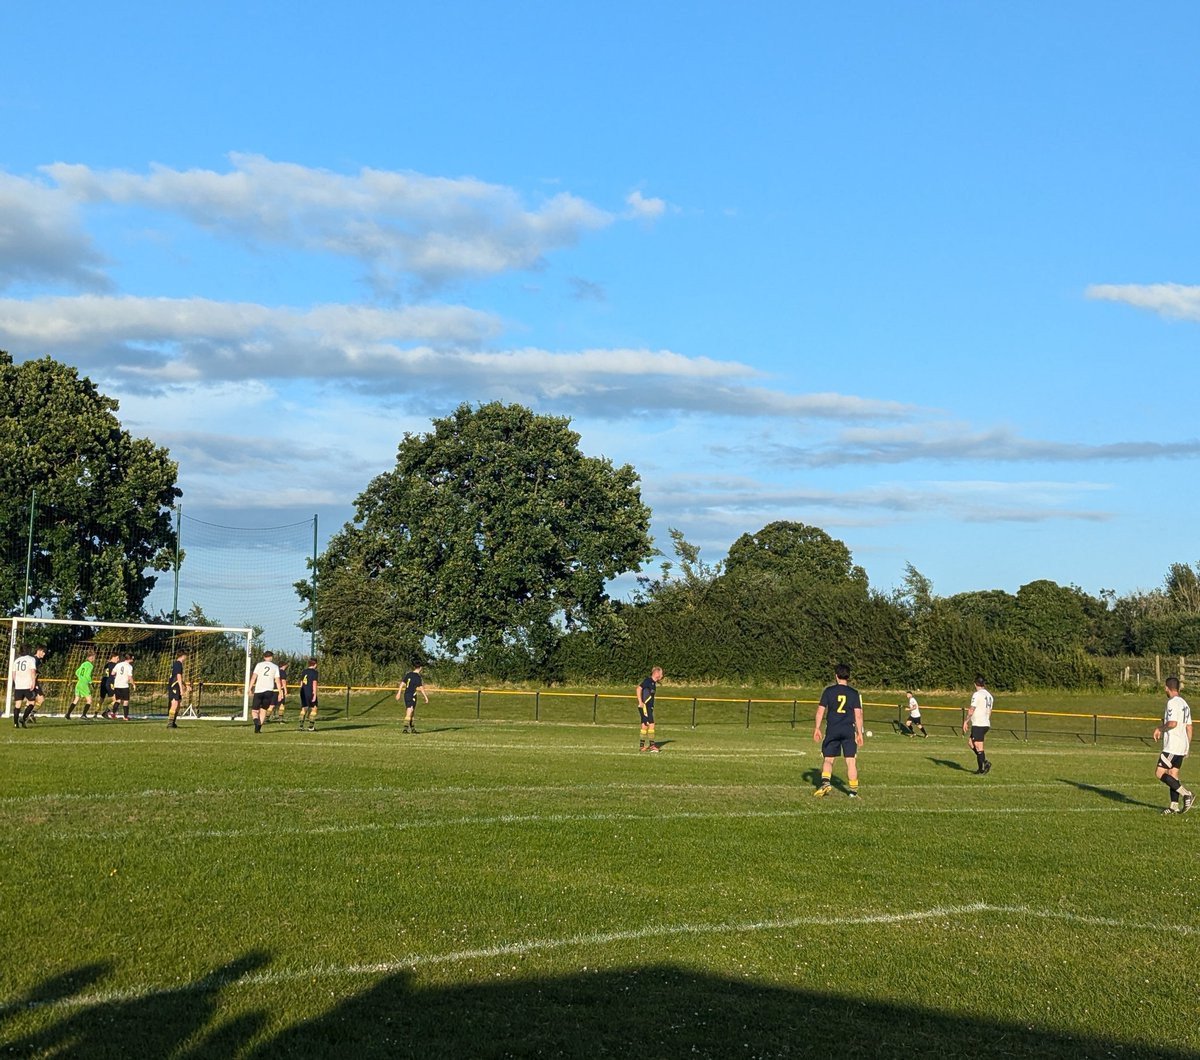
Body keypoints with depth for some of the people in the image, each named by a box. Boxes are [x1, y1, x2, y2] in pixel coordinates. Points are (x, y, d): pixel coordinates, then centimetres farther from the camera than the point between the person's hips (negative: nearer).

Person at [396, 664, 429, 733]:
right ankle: (405, 728, -15)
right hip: (412, 695, -7)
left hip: (406, 694, 7)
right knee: (409, 712, -8)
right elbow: (421, 688, -14)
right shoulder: (418, 676, -11)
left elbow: (402, 683, 11)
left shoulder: (408, 674, 8)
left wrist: (399, 692, 17)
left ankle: (412, 728, 22)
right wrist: (426, 697, -8)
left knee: (410, 712, 15)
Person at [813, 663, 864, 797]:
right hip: (849, 730, 0)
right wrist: (859, 733, 5)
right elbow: (858, 714, 0)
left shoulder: (829, 690, 2)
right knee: (851, 761, 3)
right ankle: (854, 791, 3)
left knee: (828, 759, 8)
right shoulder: (854, 693, 3)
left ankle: (825, 782, -17)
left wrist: (817, 728, 6)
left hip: (832, 730, 0)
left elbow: (820, 710, 0)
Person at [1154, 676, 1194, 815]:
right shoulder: (1184, 703, 15)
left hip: (1172, 746, -9)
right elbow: (1189, 727, 16)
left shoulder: (1172, 702, -14)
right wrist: (1188, 747, 21)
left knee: (1160, 773, -8)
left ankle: (1186, 794, -13)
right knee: (1173, 774, 11)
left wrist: (1160, 729, -7)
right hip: (1182, 746, 9)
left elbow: (1172, 723, -25)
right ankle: (1174, 805, 9)